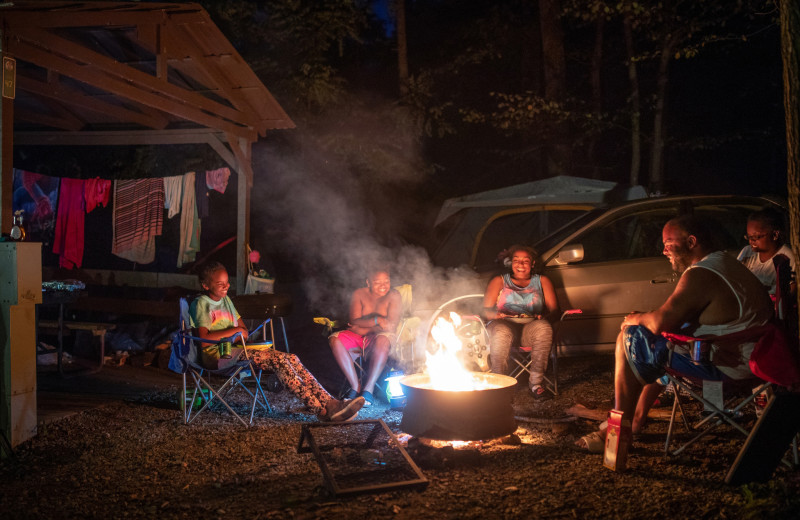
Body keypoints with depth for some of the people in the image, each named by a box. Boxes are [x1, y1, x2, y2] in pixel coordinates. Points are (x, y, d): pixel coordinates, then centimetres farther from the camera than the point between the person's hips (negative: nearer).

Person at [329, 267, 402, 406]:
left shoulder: (393, 296, -3)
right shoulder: (359, 294, 2)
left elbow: (391, 326, -14)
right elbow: (354, 322, -9)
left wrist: (363, 325, -10)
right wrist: (376, 320, -21)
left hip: (376, 337, -3)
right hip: (357, 337, 3)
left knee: (382, 340, -38)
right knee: (335, 339, -26)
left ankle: (368, 389, -33)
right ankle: (355, 387, -26)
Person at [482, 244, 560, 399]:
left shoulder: (542, 281, 21)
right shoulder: (499, 281, 19)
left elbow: (554, 309, 10)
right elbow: (486, 310, 8)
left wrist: (544, 316, -15)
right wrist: (495, 314, -17)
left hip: (531, 326, 1)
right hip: (505, 324, -1)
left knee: (544, 328, -34)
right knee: (501, 332, -37)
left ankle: (535, 381, -30)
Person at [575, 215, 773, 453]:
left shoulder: (700, 274, -21)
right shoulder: (727, 263, 13)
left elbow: (660, 322, -24)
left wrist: (635, 319, -2)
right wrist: (645, 318, 8)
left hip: (723, 363, -11)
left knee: (629, 340, -6)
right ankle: (637, 419, 26)